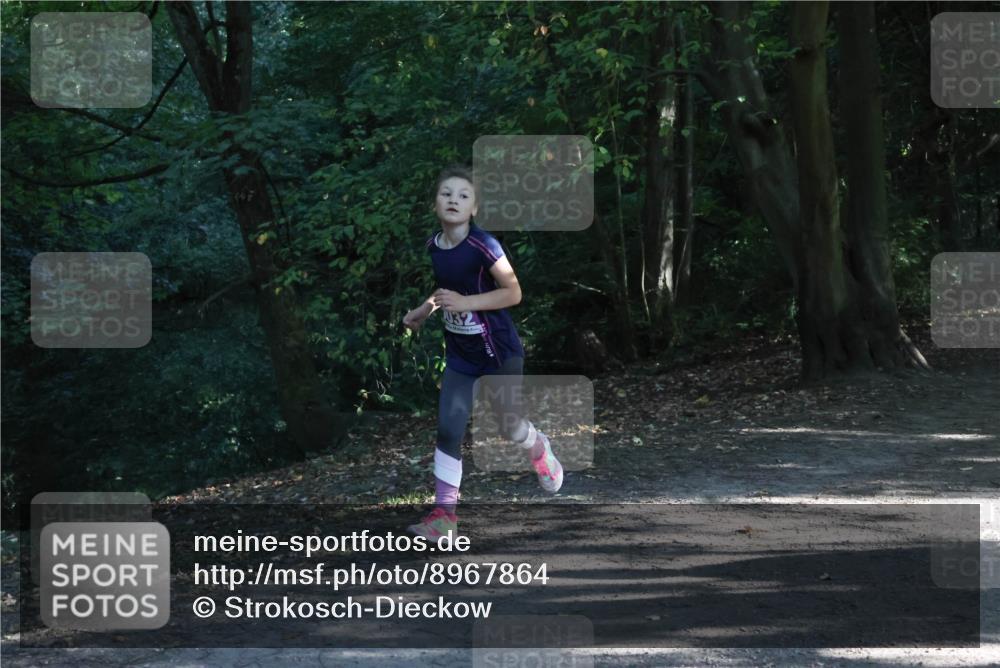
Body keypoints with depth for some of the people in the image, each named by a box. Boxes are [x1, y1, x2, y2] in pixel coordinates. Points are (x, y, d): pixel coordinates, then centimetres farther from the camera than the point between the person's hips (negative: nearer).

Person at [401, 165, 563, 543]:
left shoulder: (482, 245, -23)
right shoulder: (434, 246, -2)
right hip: (460, 355, 5)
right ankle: (444, 513, 1)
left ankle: (540, 449, 45)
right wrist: (424, 311, 7)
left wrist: (466, 303, -29)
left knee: (509, 427, 10)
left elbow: (513, 293, -22)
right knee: (448, 431, -3)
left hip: (499, 351, -5)